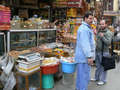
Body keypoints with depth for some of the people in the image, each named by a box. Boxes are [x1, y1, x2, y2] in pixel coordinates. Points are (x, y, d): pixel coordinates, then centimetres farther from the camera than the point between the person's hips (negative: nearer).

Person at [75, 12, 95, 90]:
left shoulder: (87, 28, 19)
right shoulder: (84, 29, -17)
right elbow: (85, 44, -24)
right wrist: (89, 56, -25)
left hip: (84, 56, 11)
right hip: (84, 57, -11)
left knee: (81, 74, 19)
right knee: (84, 76, -4)